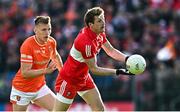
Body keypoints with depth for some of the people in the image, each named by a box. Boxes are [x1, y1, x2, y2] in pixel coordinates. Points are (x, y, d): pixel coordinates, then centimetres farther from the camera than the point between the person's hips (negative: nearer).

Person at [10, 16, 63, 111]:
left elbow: (55, 56, 20)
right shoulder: (27, 45, -25)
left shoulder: (51, 42, -6)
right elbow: (25, 73, -29)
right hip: (22, 89, -6)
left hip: (40, 87, 6)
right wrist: (45, 71, -38)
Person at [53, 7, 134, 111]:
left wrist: (127, 59, -13)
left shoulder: (100, 33, -6)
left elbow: (111, 50, 5)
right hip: (68, 80, -9)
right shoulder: (86, 42, -32)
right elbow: (94, 69, -24)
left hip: (84, 78, 9)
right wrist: (118, 72, -25)